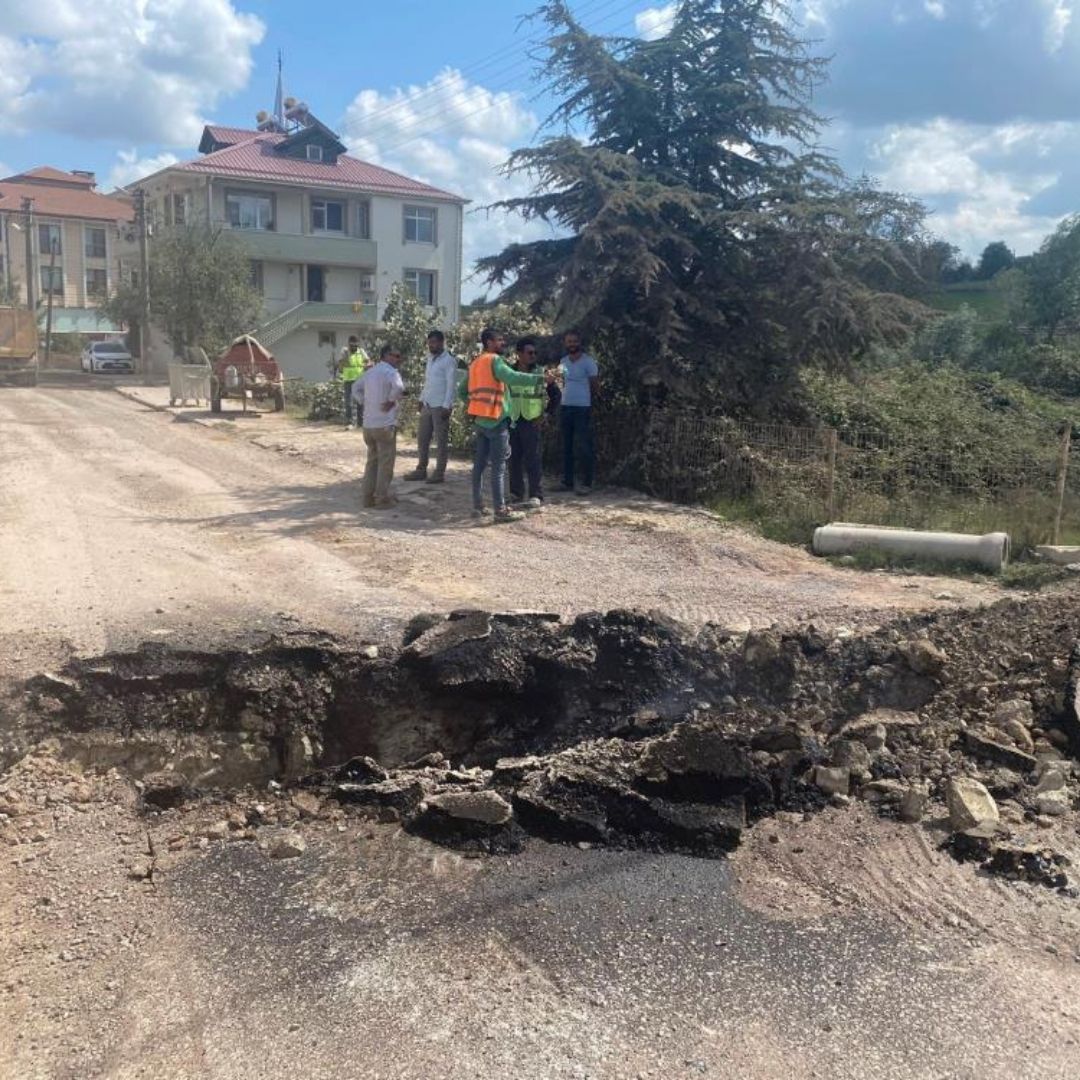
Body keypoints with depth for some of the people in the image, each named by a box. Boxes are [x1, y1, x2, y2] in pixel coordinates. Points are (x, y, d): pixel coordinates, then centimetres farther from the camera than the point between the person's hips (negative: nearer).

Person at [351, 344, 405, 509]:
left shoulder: (370, 372, 14)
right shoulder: (390, 372, -11)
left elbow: (356, 387, 26)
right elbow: (399, 387, -31)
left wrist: (363, 403, 16)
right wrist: (391, 401, -16)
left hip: (368, 424, 8)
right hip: (385, 424, -7)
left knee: (372, 461, 16)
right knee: (385, 463, 1)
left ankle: (368, 497, 18)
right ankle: (382, 499, 4)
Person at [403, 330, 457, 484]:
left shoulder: (449, 360, -11)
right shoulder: (430, 358, 13)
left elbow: (451, 385, -15)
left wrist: (447, 406, -19)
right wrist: (422, 399, 17)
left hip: (441, 406, -8)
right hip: (427, 405, 8)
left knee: (441, 440, 0)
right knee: (422, 438, 11)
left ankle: (440, 473, 7)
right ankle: (421, 469, 20)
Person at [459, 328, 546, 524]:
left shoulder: (475, 364, 16)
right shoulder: (494, 360, -10)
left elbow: (462, 392, 21)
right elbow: (512, 377, -29)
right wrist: (541, 378, -34)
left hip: (480, 421, 8)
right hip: (496, 421, -8)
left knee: (480, 463, 10)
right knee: (498, 467, -7)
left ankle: (477, 506, 14)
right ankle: (500, 510, -6)